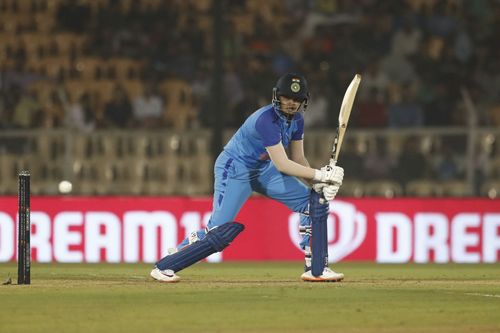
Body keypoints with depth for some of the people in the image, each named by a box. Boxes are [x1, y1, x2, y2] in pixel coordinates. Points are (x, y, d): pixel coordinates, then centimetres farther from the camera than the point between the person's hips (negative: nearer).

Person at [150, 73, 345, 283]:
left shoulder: (296, 119, -4)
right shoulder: (266, 119, -30)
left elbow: (298, 159, 2)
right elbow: (282, 165, -33)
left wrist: (318, 183, -15)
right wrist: (320, 175, -32)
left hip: (263, 170, 9)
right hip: (234, 170, -9)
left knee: (312, 201, -3)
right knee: (219, 231, -18)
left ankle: (314, 268, 2)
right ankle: (164, 266, -5)